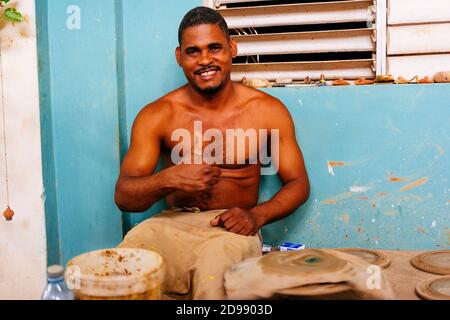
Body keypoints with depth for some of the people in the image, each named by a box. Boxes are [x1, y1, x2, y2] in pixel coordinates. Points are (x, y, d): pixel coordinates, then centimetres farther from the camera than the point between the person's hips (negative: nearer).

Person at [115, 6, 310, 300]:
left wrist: (257, 215, -13)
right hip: (172, 223, 1)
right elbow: (124, 196, -2)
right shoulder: (156, 116, 0)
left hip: (233, 228, 0)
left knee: (213, 274, -35)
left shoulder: (268, 110, 1)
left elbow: (298, 183, 7)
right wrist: (169, 179, -24)